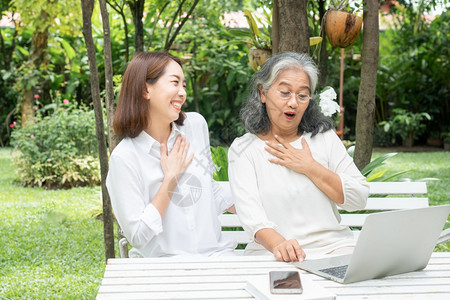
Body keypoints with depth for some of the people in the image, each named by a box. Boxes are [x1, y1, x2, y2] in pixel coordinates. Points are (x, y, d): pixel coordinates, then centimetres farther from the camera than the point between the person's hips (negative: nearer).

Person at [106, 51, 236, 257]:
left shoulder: (196, 125, 5)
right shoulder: (124, 157, -10)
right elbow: (137, 236, -13)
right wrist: (171, 178, -11)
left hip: (215, 254, 5)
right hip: (163, 264, -4)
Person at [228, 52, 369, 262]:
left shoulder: (324, 137, 13)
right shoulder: (243, 149, 5)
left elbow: (359, 199, 6)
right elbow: (250, 214, -11)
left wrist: (310, 168, -4)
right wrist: (278, 245, -31)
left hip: (333, 248, 2)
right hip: (271, 255, -2)